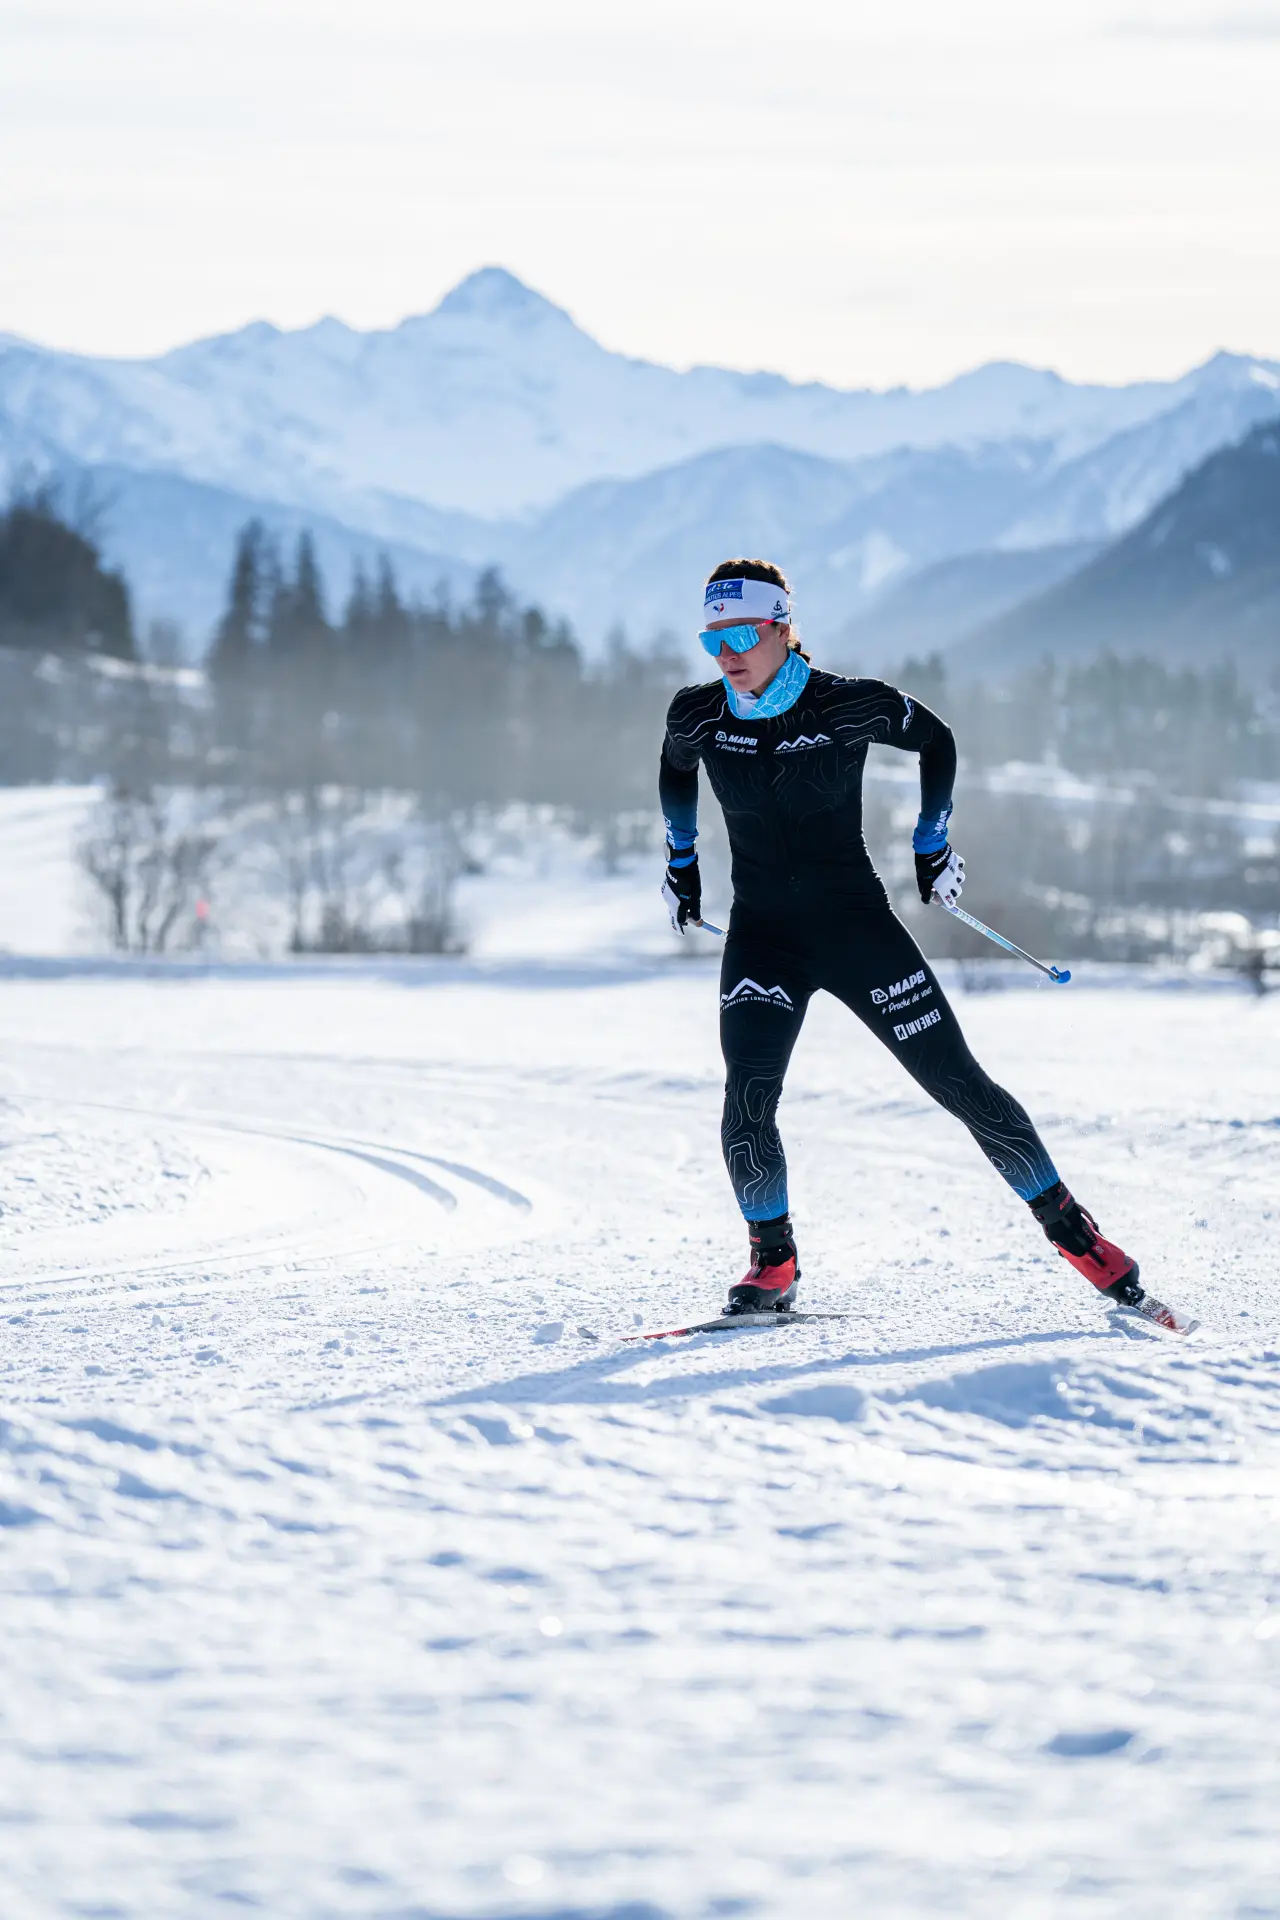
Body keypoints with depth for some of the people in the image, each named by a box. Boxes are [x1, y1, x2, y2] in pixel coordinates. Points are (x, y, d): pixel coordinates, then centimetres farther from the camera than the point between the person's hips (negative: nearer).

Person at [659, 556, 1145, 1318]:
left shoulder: (850, 708, -14)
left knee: (959, 1083, -1)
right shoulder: (699, 716, -6)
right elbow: (676, 768, 19)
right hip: (762, 934, 2)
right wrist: (680, 860, 23)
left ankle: (1069, 1225, 14)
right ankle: (773, 1261, 1)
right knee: (748, 1100, -19)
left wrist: (933, 844, 10)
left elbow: (937, 741, 6)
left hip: (856, 920, -2)